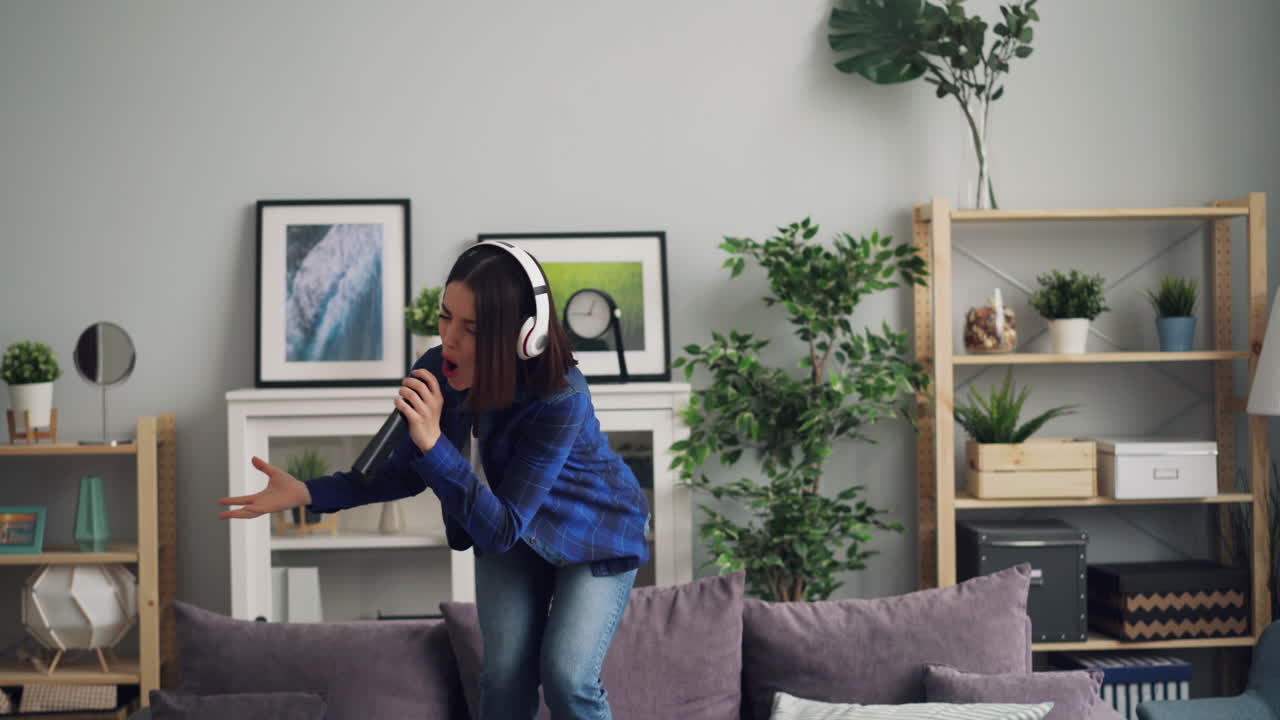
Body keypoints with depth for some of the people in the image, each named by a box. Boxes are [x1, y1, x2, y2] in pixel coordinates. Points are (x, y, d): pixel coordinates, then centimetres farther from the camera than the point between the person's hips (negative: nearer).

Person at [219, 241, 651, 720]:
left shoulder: (561, 398, -39)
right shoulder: (437, 374, -24)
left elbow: (501, 530, -39)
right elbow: (407, 472, -6)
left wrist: (433, 442, -48)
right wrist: (306, 493, -19)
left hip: (597, 530, -4)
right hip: (511, 527, 5)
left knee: (567, 679, -14)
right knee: (505, 674, -2)